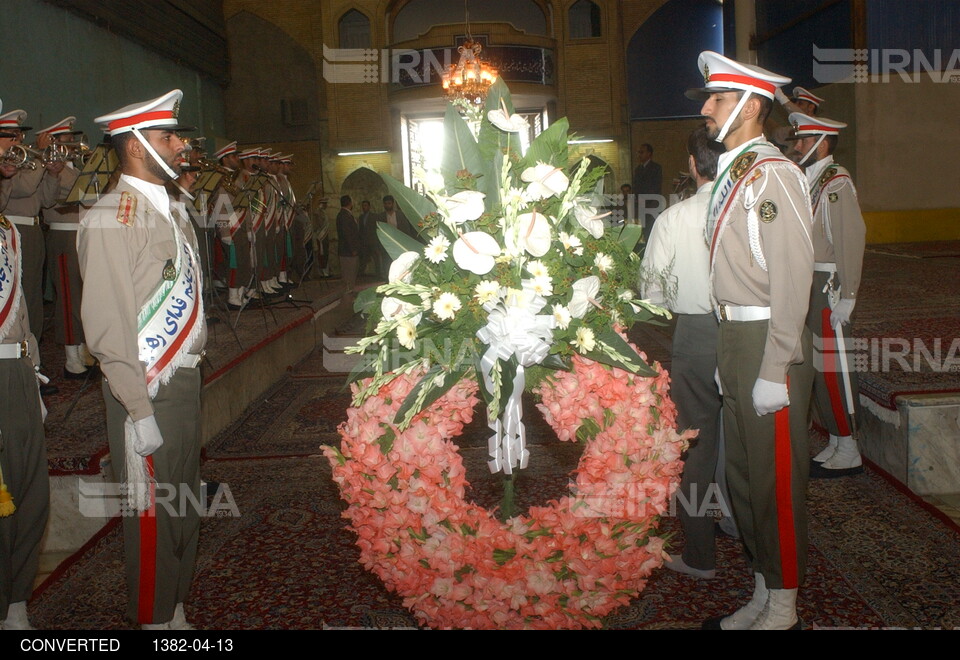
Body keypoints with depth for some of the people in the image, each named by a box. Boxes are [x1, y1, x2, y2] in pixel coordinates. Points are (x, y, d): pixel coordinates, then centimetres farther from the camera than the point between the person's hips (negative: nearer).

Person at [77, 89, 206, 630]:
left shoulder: (171, 211, 13)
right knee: (152, 515, 4)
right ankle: (154, 619, 22)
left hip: (187, 381, 8)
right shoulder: (110, 218, -13)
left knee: (185, 506, 17)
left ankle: (177, 612, 33)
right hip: (146, 390, -8)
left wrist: (194, 371, 12)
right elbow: (107, 327, -17)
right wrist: (140, 410, -18)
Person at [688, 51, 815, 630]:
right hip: (734, 337, 9)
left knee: (777, 477, 2)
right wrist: (729, 353, 11)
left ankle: (784, 607, 19)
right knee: (743, 470, 16)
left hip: (770, 344, -9)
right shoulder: (732, 173, 13)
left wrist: (774, 370, -20)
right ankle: (763, 595, 32)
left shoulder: (774, 174, -14)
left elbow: (792, 278, -18)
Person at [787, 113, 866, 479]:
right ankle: (834, 444, 23)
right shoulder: (810, 180, 13)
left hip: (827, 286, -9)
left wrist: (845, 297, -20)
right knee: (818, 366, 12)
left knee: (832, 366, -2)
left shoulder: (836, 182, -12)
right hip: (809, 285, 9)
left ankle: (848, 452, 9)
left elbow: (851, 239, -18)